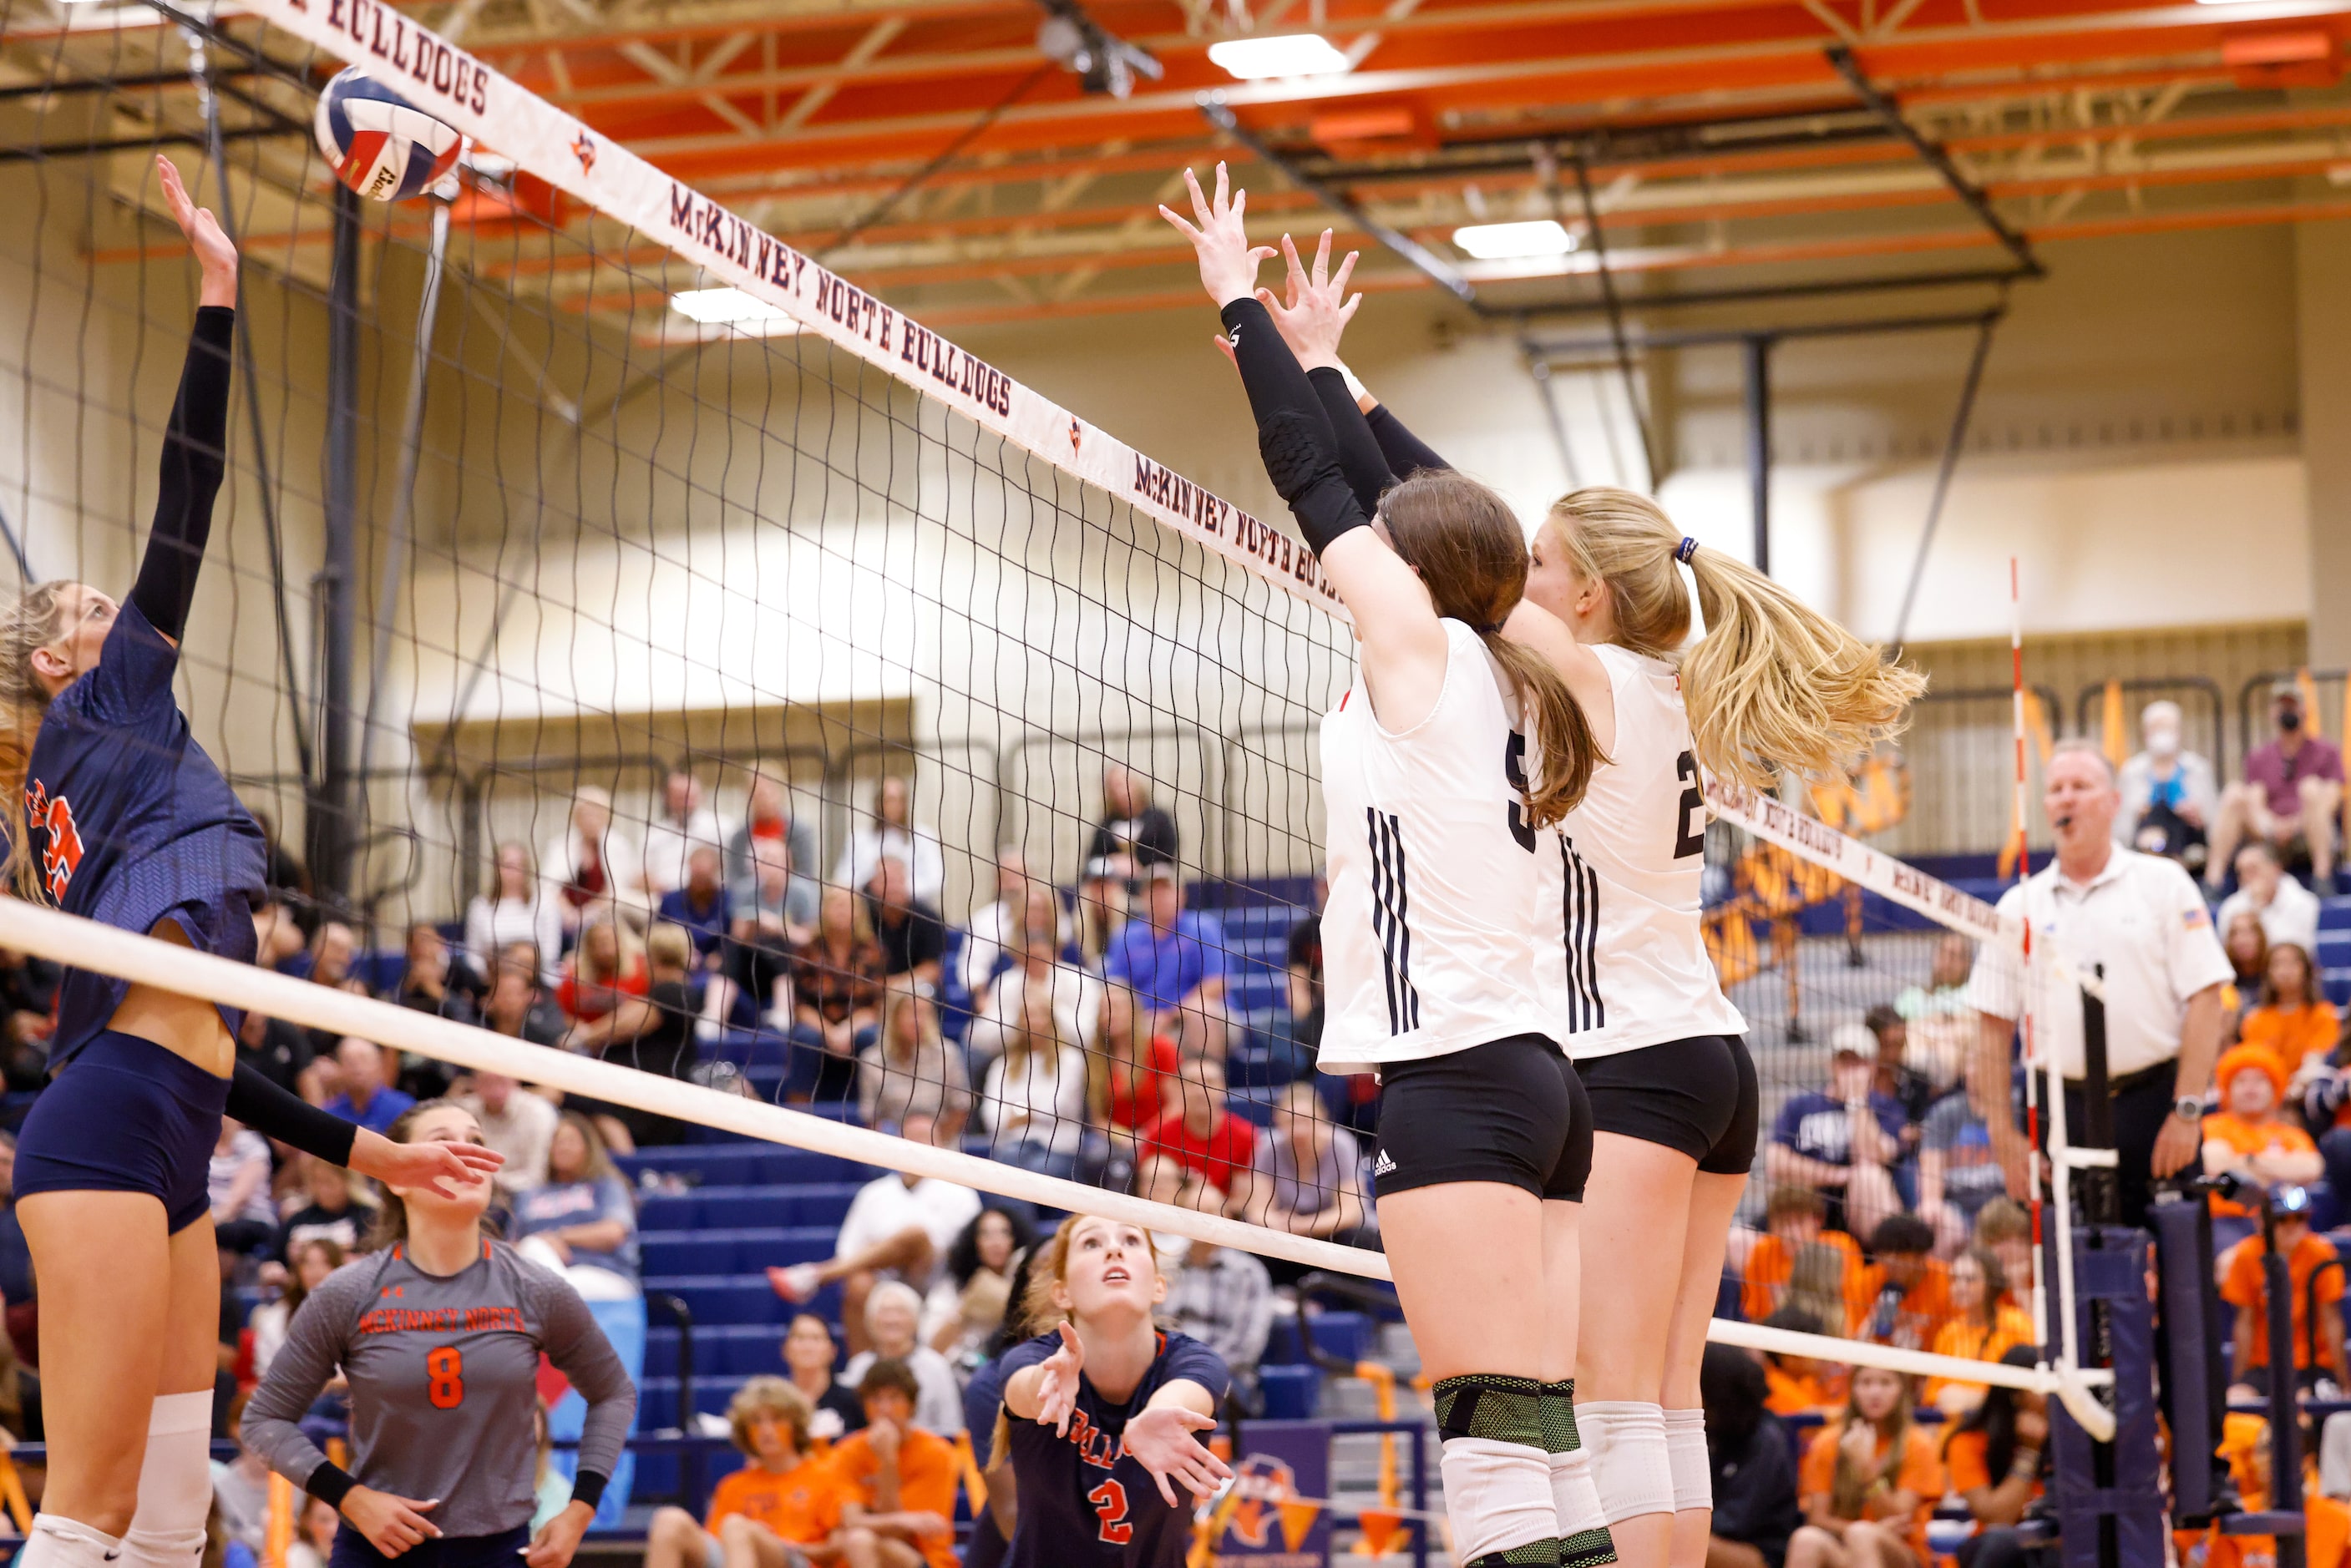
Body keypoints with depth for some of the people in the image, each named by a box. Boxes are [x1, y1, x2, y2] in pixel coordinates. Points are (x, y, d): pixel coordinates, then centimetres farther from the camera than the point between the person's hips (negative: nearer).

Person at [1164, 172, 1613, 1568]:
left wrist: (1240, 302, 13)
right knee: (1544, 1432, 5)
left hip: (1454, 1078, -8)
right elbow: (1408, 502, 29)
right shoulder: (1506, 687, 18)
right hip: (1538, 1073, 8)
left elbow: (1319, 489, 3)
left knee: (1497, 1427, -14)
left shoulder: (1425, 651, -2)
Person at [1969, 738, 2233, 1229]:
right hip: (2061, 1110, 2)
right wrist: (2004, 1136, 1)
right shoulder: (2020, 905, 10)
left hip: (2152, 1103, -2)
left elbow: (2204, 999, -2)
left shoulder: (2163, 884, 4)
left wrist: (2186, 1112, -10)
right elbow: (1993, 1026, 8)